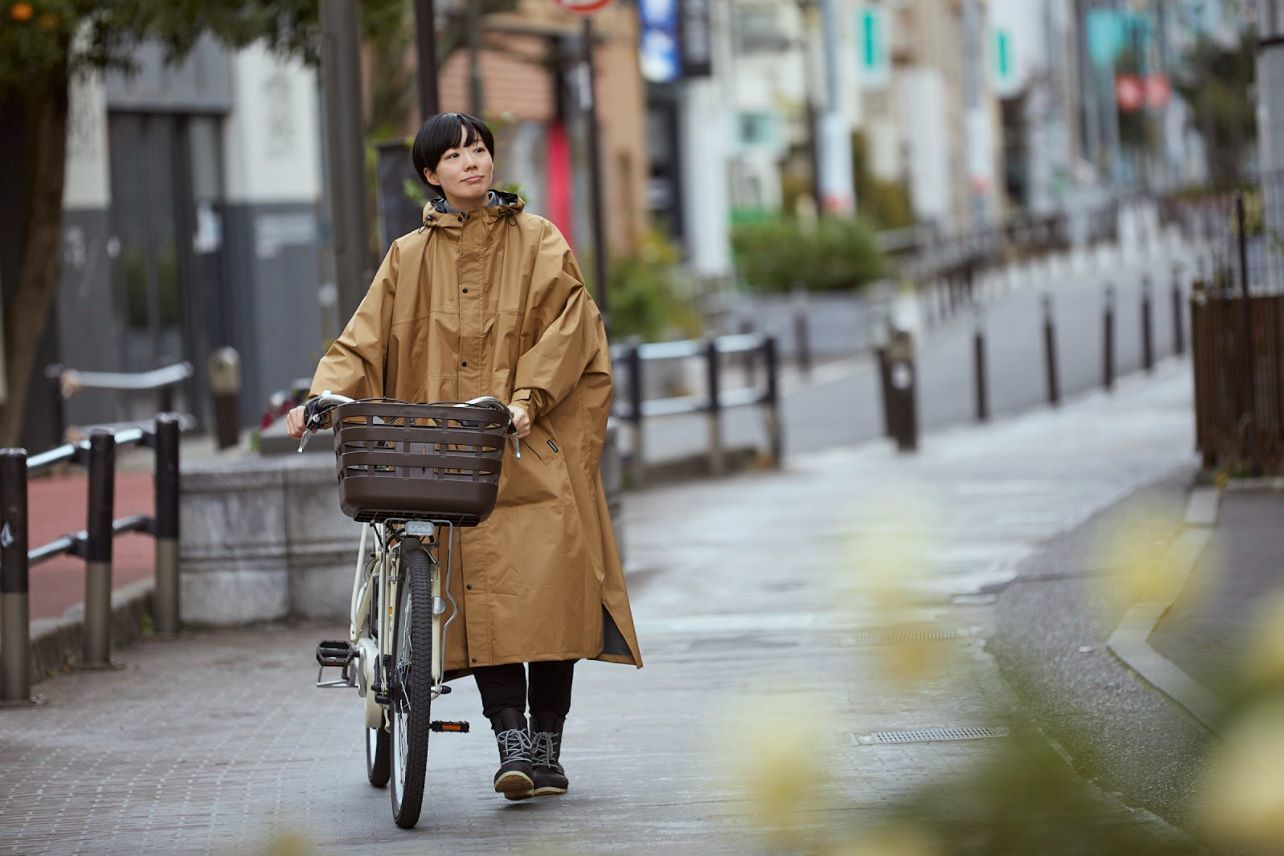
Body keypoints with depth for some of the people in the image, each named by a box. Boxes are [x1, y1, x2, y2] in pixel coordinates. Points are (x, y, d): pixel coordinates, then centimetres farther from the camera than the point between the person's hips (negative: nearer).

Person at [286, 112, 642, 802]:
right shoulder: (410, 258, 14)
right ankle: (510, 736, -12)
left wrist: (528, 395, -16)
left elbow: (567, 326, -1)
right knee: (480, 585, -13)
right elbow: (364, 341, 8)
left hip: (535, 445, -1)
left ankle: (546, 743, 0)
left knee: (548, 582, -9)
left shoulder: (538, 242, 10)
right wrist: (322, 397, -10)